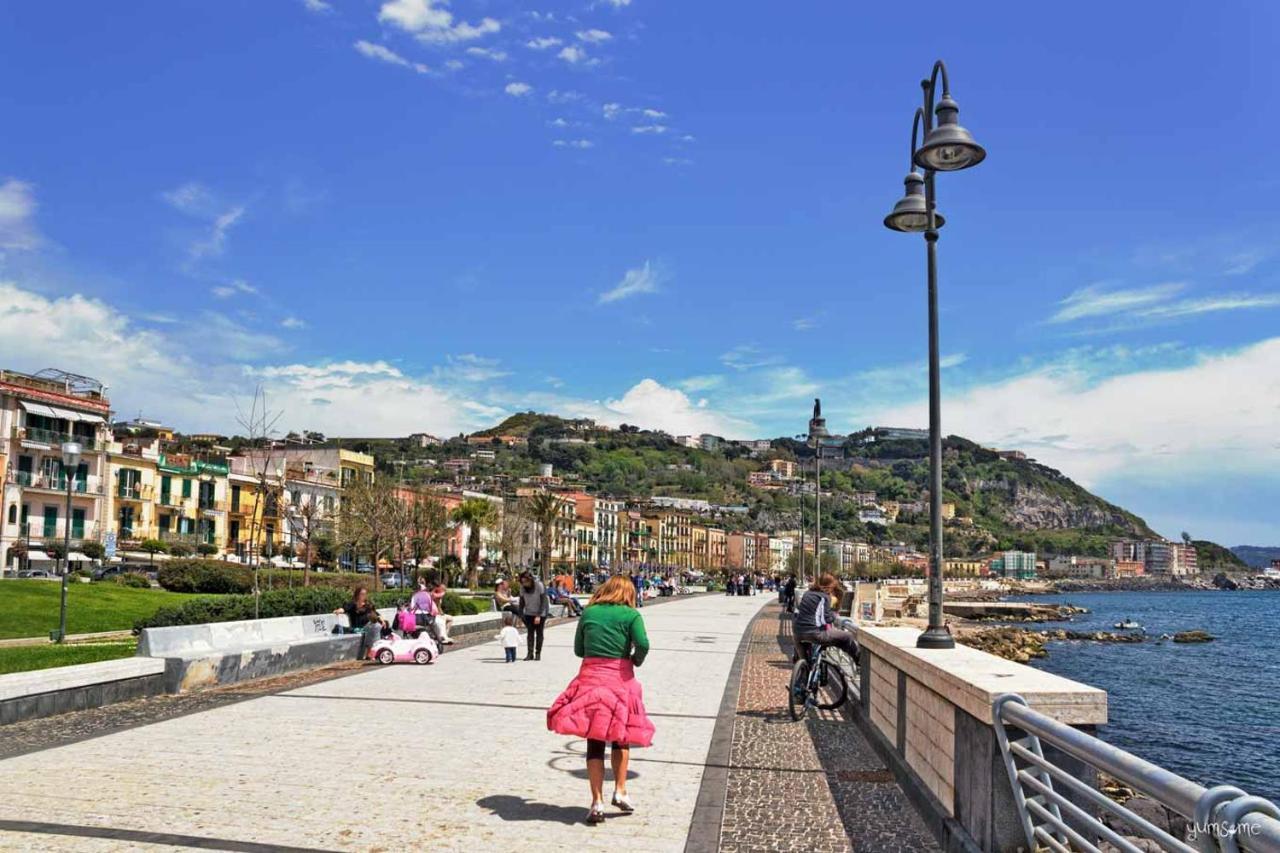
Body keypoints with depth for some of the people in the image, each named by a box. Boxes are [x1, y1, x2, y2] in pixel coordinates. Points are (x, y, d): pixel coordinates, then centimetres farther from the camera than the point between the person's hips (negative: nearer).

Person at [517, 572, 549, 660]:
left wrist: (539, 615, -23)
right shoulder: (522, 587, -7)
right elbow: (522, 602, 1)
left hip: (541, 613, -3)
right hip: (529, 613, 3)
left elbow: (543, 601, -19)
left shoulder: (539, 585, -20)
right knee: (530, 632, -3)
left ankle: (538, 653, 9)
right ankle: (530, 653, -3)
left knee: (539, 633, 2)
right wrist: (521, 615, -4)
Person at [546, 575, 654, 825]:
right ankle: (620, 791, 15)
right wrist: (636, 661, 6)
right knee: (620, 737, 20)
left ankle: (597, 802, 3)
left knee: (594, 743, 6)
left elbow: (578, 649, 13)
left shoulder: (589, 613, 9)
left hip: (590, 678, 2)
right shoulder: (631, 614, 1)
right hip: (620, 679, -1)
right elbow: (643, 644, -13)